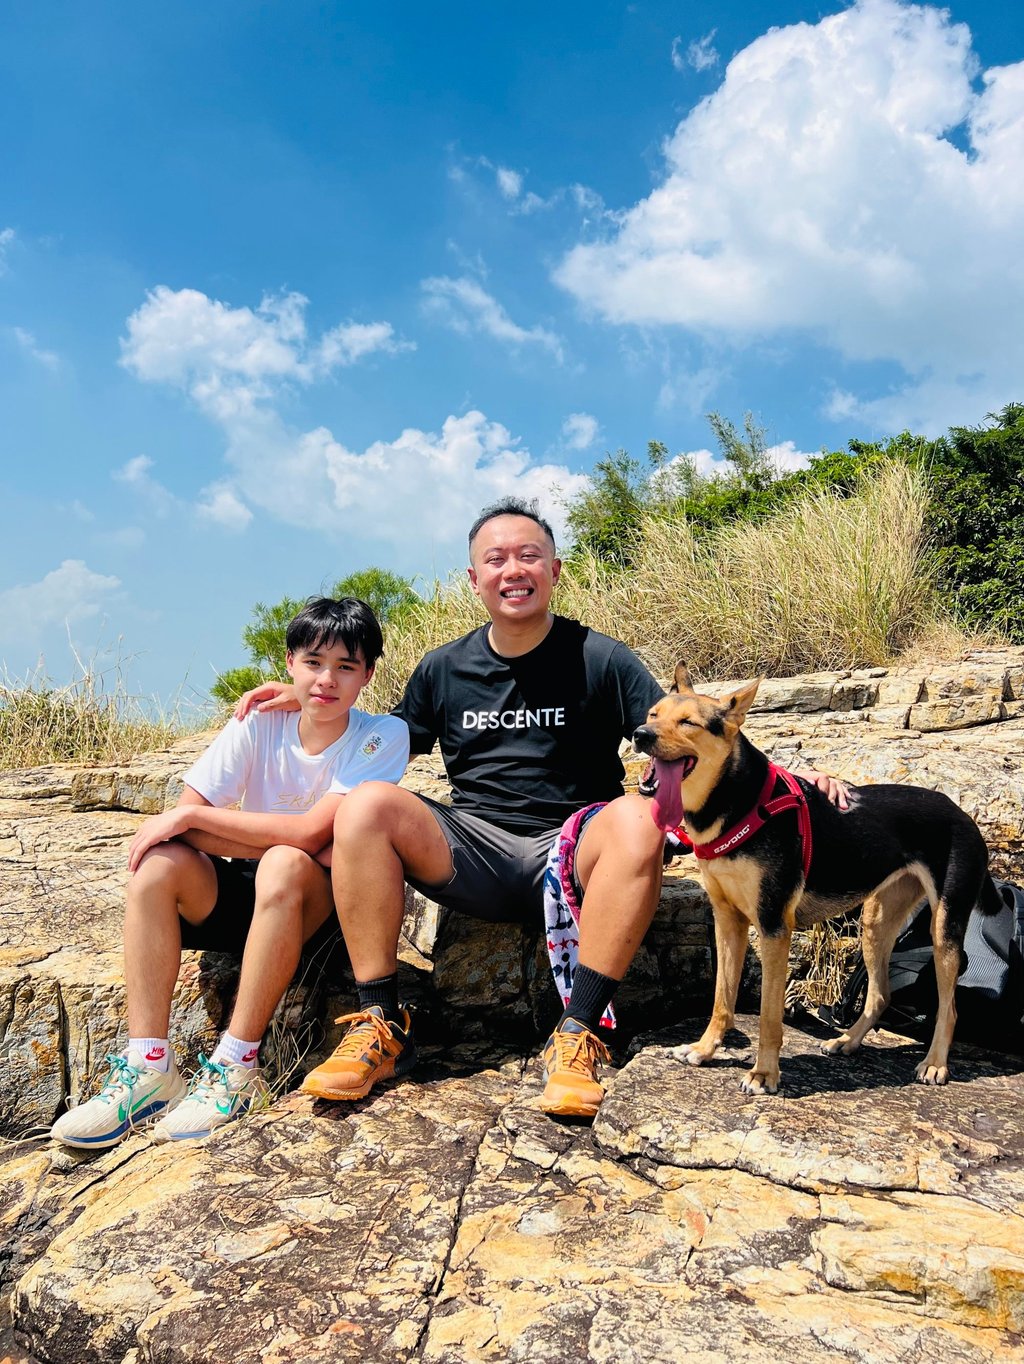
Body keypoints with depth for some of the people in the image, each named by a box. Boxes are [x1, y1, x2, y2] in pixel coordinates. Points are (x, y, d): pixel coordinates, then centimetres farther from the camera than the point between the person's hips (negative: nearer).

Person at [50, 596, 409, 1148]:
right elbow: (185, 817, -11)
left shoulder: (382, 736, -14)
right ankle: (148, 1067, -19)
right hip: (245, 895, 4)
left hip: (323, 906, -4)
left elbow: (311, 833, -25)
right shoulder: (260, 724, -5)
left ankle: (236, 1068, -24)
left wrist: (192, 816, -21)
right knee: (159, 861, -22)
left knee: (283, 867, -35)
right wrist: (286, 842, -21)